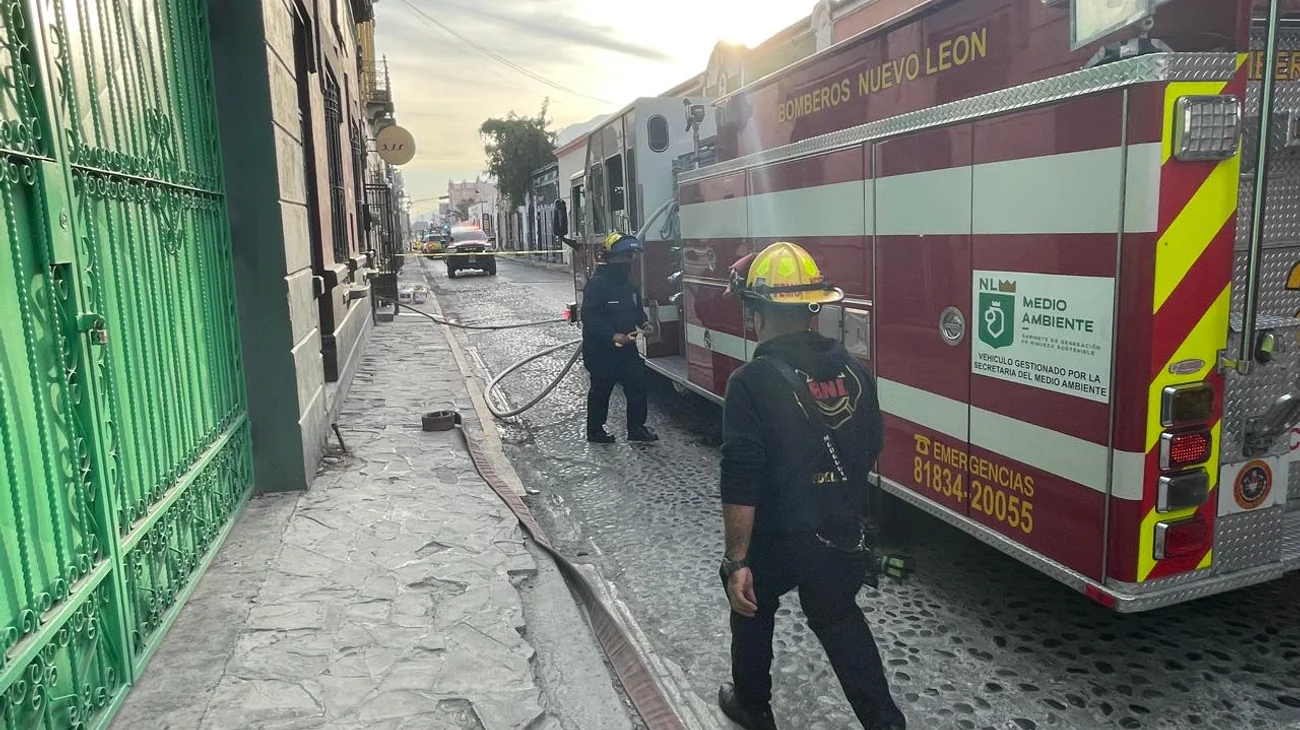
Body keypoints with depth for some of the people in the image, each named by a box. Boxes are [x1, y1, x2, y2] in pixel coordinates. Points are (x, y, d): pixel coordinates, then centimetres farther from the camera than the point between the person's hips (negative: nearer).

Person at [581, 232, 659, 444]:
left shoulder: (628, 283, 10)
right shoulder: (596, 284, -17)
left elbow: (636, 308, 23)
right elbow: (589, 317, -23)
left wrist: (643, 322, 2)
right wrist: (612, 335, -31)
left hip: (626, 346, 7)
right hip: (600, 349, -7)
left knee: (637, 383, 5)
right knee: (601, 389, 4)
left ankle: (636, 428, 16)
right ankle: (595, 430, 19)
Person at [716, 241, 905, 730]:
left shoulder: (753, 382, -21)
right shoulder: (851, 369, -4)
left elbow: (741, 484, -23)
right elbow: (871, 448, 8)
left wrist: (737, 561, -17)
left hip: (778, 539, -4)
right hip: (847, 534, 5)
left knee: (753, 609, 24)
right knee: (839, 617, 27)